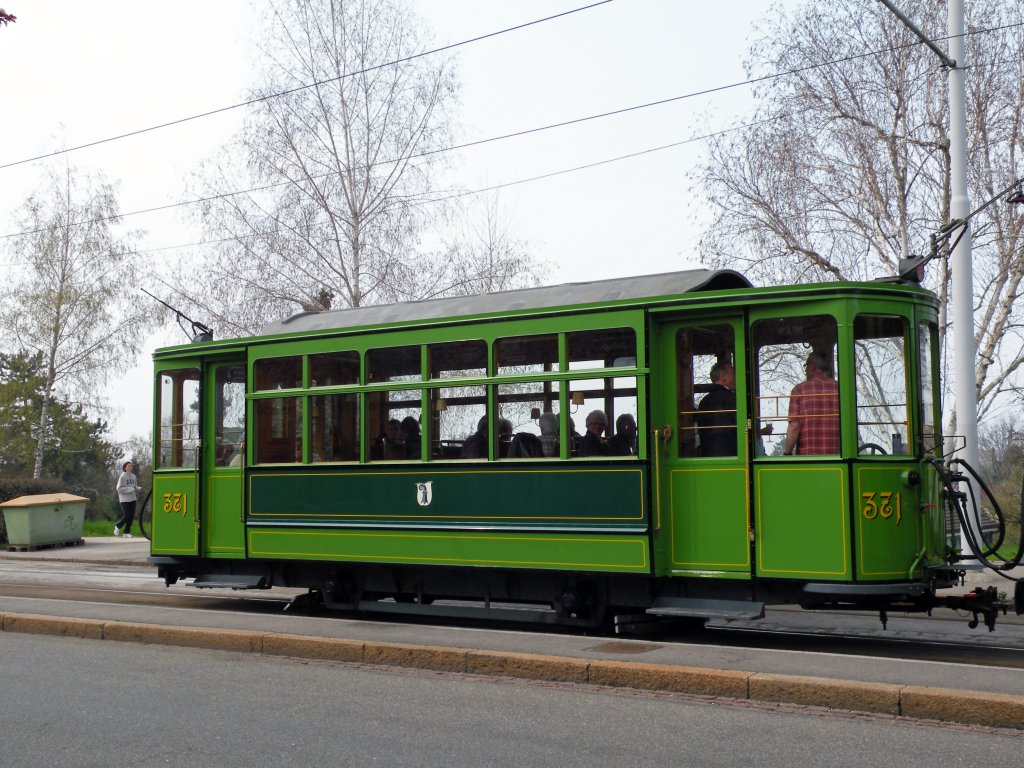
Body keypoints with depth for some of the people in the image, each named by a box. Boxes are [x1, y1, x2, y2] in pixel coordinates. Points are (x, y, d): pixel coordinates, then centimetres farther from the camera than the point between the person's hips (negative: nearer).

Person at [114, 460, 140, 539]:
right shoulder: (122, 477, -7)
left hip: (133, 499, 6)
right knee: (127, 515, -10)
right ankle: (118, 526, 16)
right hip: (124, 499, -6)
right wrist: (129, 489, -20)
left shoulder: (133, 477, 9)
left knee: (132, 516, 3)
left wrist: (138, 488, -4)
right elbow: (118, 488, -11)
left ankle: (127, 532, 12)